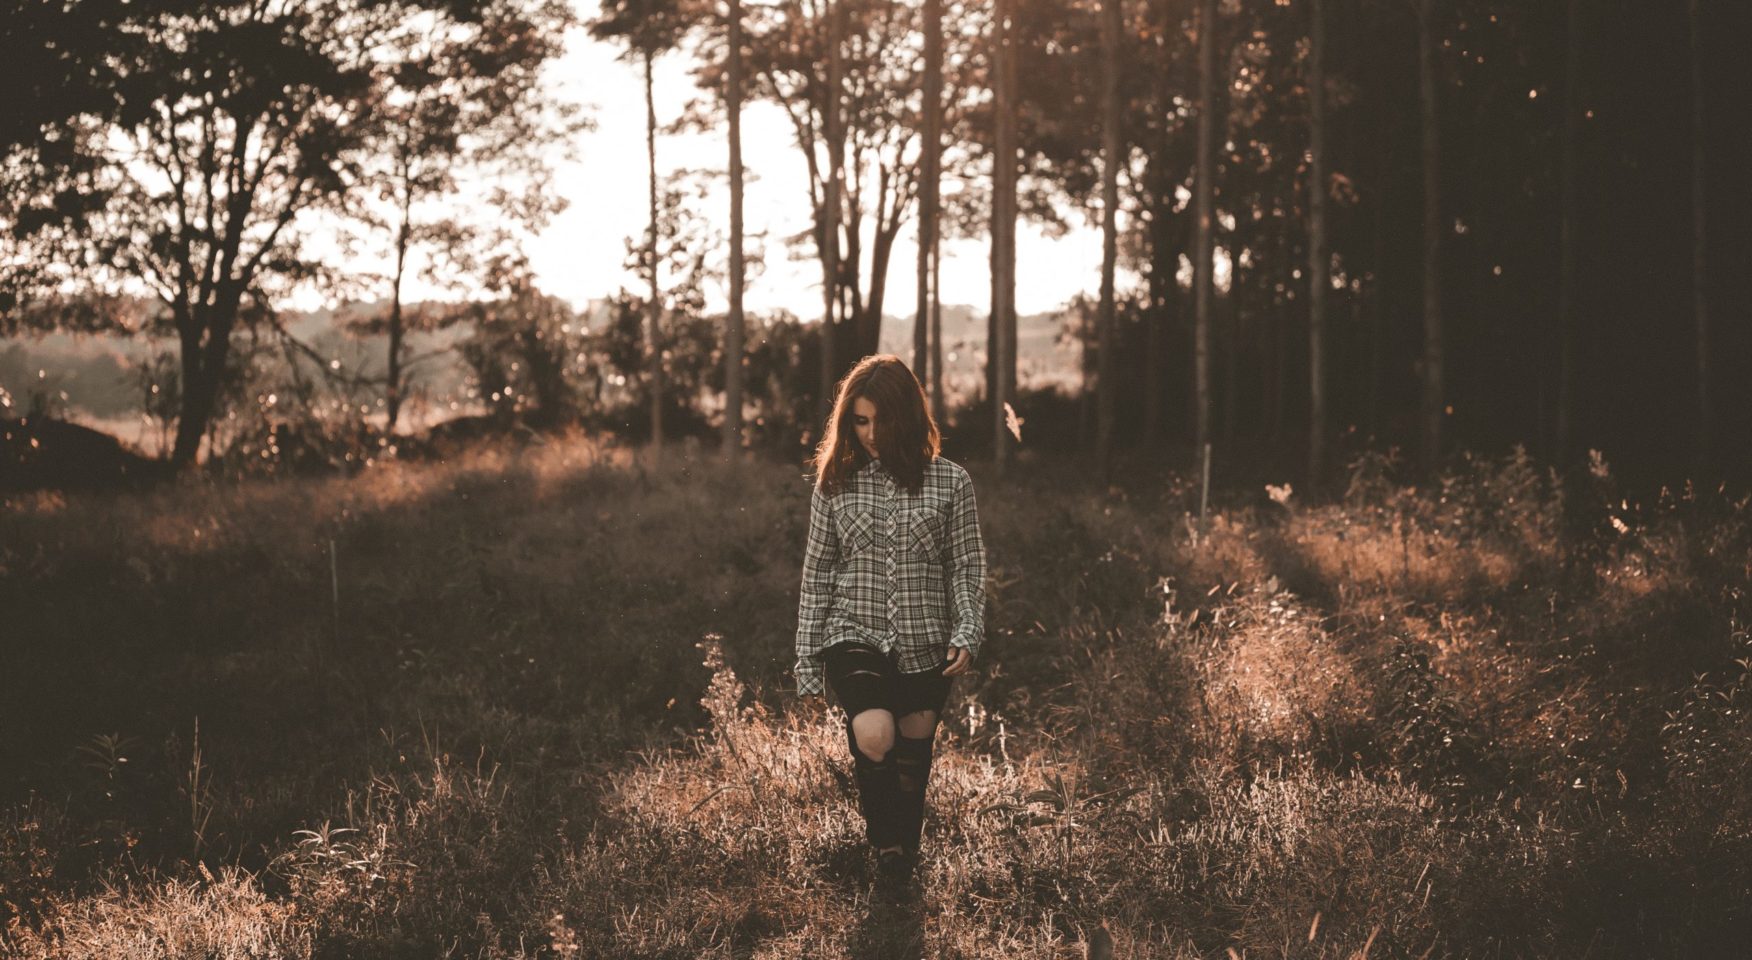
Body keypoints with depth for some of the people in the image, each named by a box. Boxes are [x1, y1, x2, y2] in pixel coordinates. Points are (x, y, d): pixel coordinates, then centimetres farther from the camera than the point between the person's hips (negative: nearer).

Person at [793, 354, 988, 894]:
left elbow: (967, 569, 2)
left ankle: (905, 850, 36)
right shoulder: (835, 485, 2)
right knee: (874, 738, -25)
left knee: (913, 758, 11)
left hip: (925, 646, 1)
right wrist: (807, 659, 5)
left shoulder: (950, 483, 0)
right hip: (855, 637, -1)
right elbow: (816, 577, 6)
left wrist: (968, 634, -13)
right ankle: (883, 840, -2)